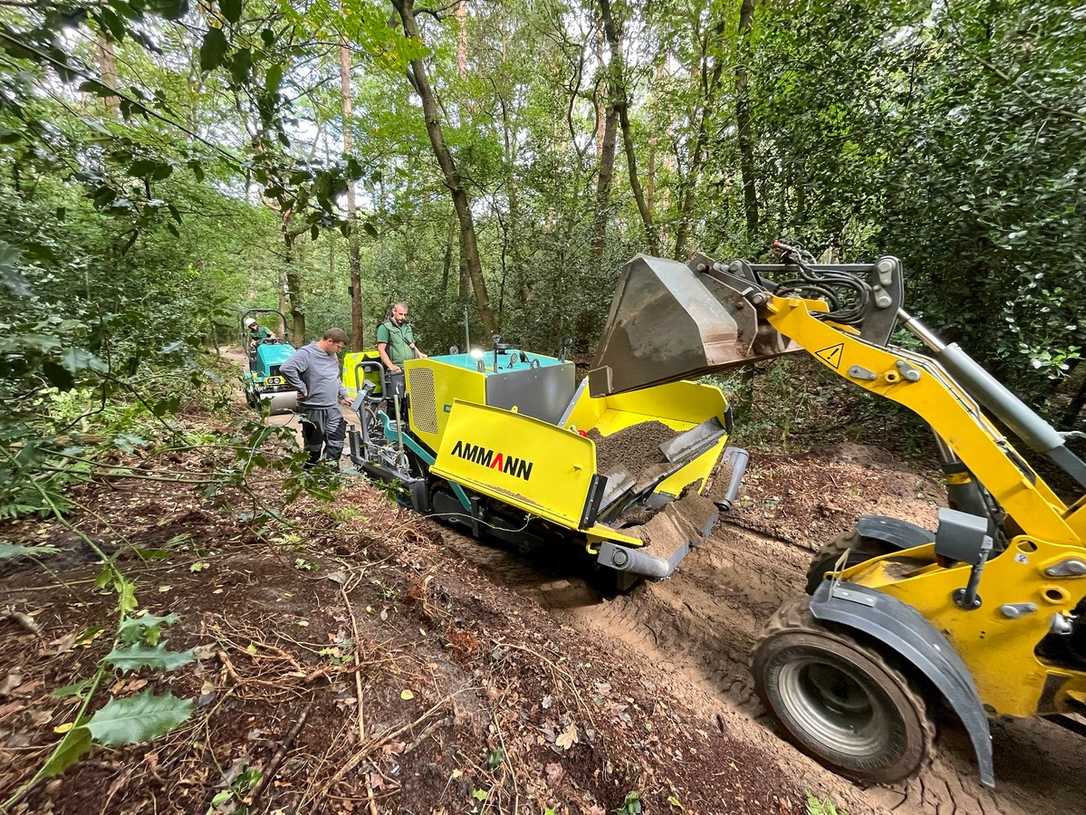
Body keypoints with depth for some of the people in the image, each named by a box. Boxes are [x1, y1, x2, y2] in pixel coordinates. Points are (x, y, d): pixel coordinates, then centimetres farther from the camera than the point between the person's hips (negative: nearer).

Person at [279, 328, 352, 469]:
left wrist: (343, 395, 16)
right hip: (313, 410, -7)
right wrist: (302, 389, -21)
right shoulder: (306, 353, -14)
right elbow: (286, 369, -27)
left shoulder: (332, 355, 12)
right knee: (314, 446, 6)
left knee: (336, 443, 9)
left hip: (333, 408, 7)